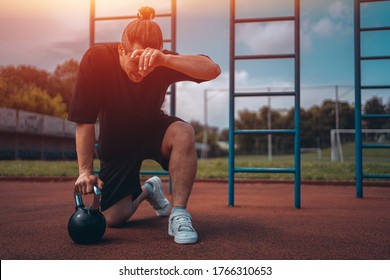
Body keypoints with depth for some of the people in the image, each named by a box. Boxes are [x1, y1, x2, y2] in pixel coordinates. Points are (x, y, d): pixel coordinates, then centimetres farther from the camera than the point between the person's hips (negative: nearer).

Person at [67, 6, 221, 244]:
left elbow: (213, 70, -39)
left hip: (153, 131, 0)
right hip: (116, 142, 1)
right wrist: (85, 171, -22)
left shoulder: (162, 62, -22)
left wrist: (164, 59, -52)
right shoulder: (96, 59, -25)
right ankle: (147, 191, 30)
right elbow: (84, 121, -21)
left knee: (183, 133, -36)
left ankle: (179, 214, -24)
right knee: (114, 218, -4)